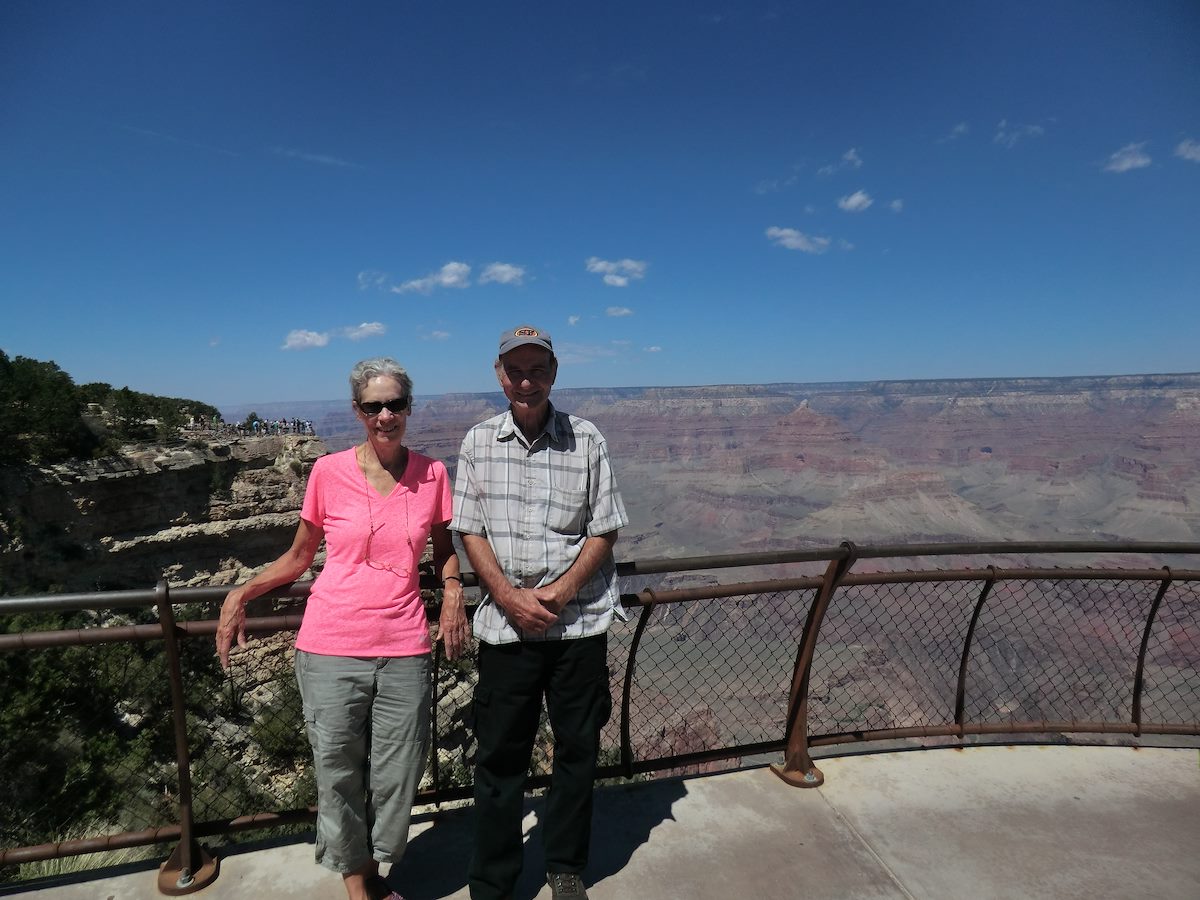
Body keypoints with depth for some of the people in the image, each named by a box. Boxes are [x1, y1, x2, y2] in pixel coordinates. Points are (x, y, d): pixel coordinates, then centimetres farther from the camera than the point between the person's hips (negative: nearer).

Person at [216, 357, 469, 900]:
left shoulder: (431, 473, 1)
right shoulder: (329, 472, -3)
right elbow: (299, 556, 8)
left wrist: (452, 588, -1)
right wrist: (240, 593, -4)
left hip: (404, 651, 1)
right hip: (331, 650, -1)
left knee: (397, 777, 10)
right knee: (338, 774, 10)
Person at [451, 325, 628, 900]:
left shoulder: (586, 440, -2)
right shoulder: (478, 442, 1)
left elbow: (604, 530, -1)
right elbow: (469, 532, 1)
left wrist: (562, 591, -13)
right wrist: (510, 597, -11)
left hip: (580, 620, 0)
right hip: (505, 624, 0)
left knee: (577, 749, 13)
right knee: (499, 755, 10)